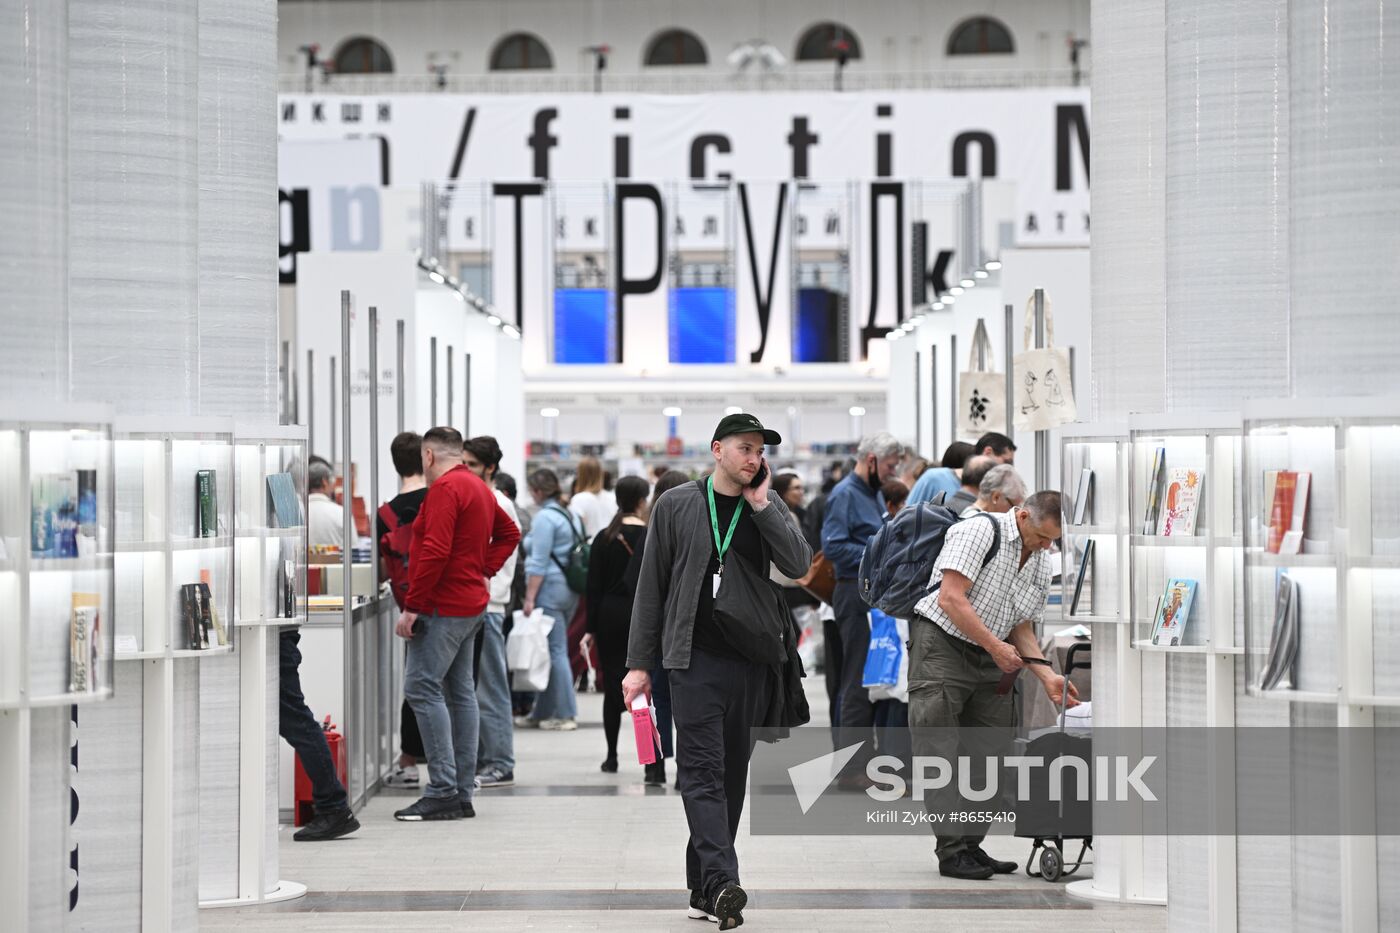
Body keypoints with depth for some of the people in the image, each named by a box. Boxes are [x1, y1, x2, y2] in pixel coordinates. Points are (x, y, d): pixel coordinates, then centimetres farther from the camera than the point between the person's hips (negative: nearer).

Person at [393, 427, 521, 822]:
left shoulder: (444, 488, -14)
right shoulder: (480, 487, 17)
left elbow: (435, 552, -22)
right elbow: (508, 533, 29)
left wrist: (412, 607, -19)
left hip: (444, 607, -10)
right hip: (472, 603, 10)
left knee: (422, 688, -11)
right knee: (460, 690, 11)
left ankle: (442, 791, -16)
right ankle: (462, 793, 12)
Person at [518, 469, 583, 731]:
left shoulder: (545, 517, -11)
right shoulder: (570, 516, 16)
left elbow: (539, 562, -16)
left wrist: (530, 597, -15)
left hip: (550, 589, -9)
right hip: (570, 590, 9)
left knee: (556, 651, -6)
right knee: (554, 651, 12)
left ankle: (566, 714, -5)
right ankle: (542, 713, 17)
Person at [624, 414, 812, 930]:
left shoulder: (769, 507, 10)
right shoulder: (677, 505, 3)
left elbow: (799, 565, -6)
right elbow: (651, 587, 4)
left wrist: (761, 507, -8)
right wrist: (639, 663, 1)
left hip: (750, 661, 3)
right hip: (695, 659, -3)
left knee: (732, 775, 8)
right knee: (703, 771, -14)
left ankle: (703, 889, 16)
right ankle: (722, 882, -25)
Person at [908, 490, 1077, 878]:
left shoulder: (1041, 567, 11)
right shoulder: (979, 531, -13)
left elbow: (1022, 629, 15)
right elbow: (951, 599, -19)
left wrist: (1048, 677, 0)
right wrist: (996, 647, -17)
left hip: (988, 659, 8)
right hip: (941, 645, -8)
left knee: (987, 753, 5)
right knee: (941, 752, -11)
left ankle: (972, 846, 10)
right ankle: (952, 851, -13)